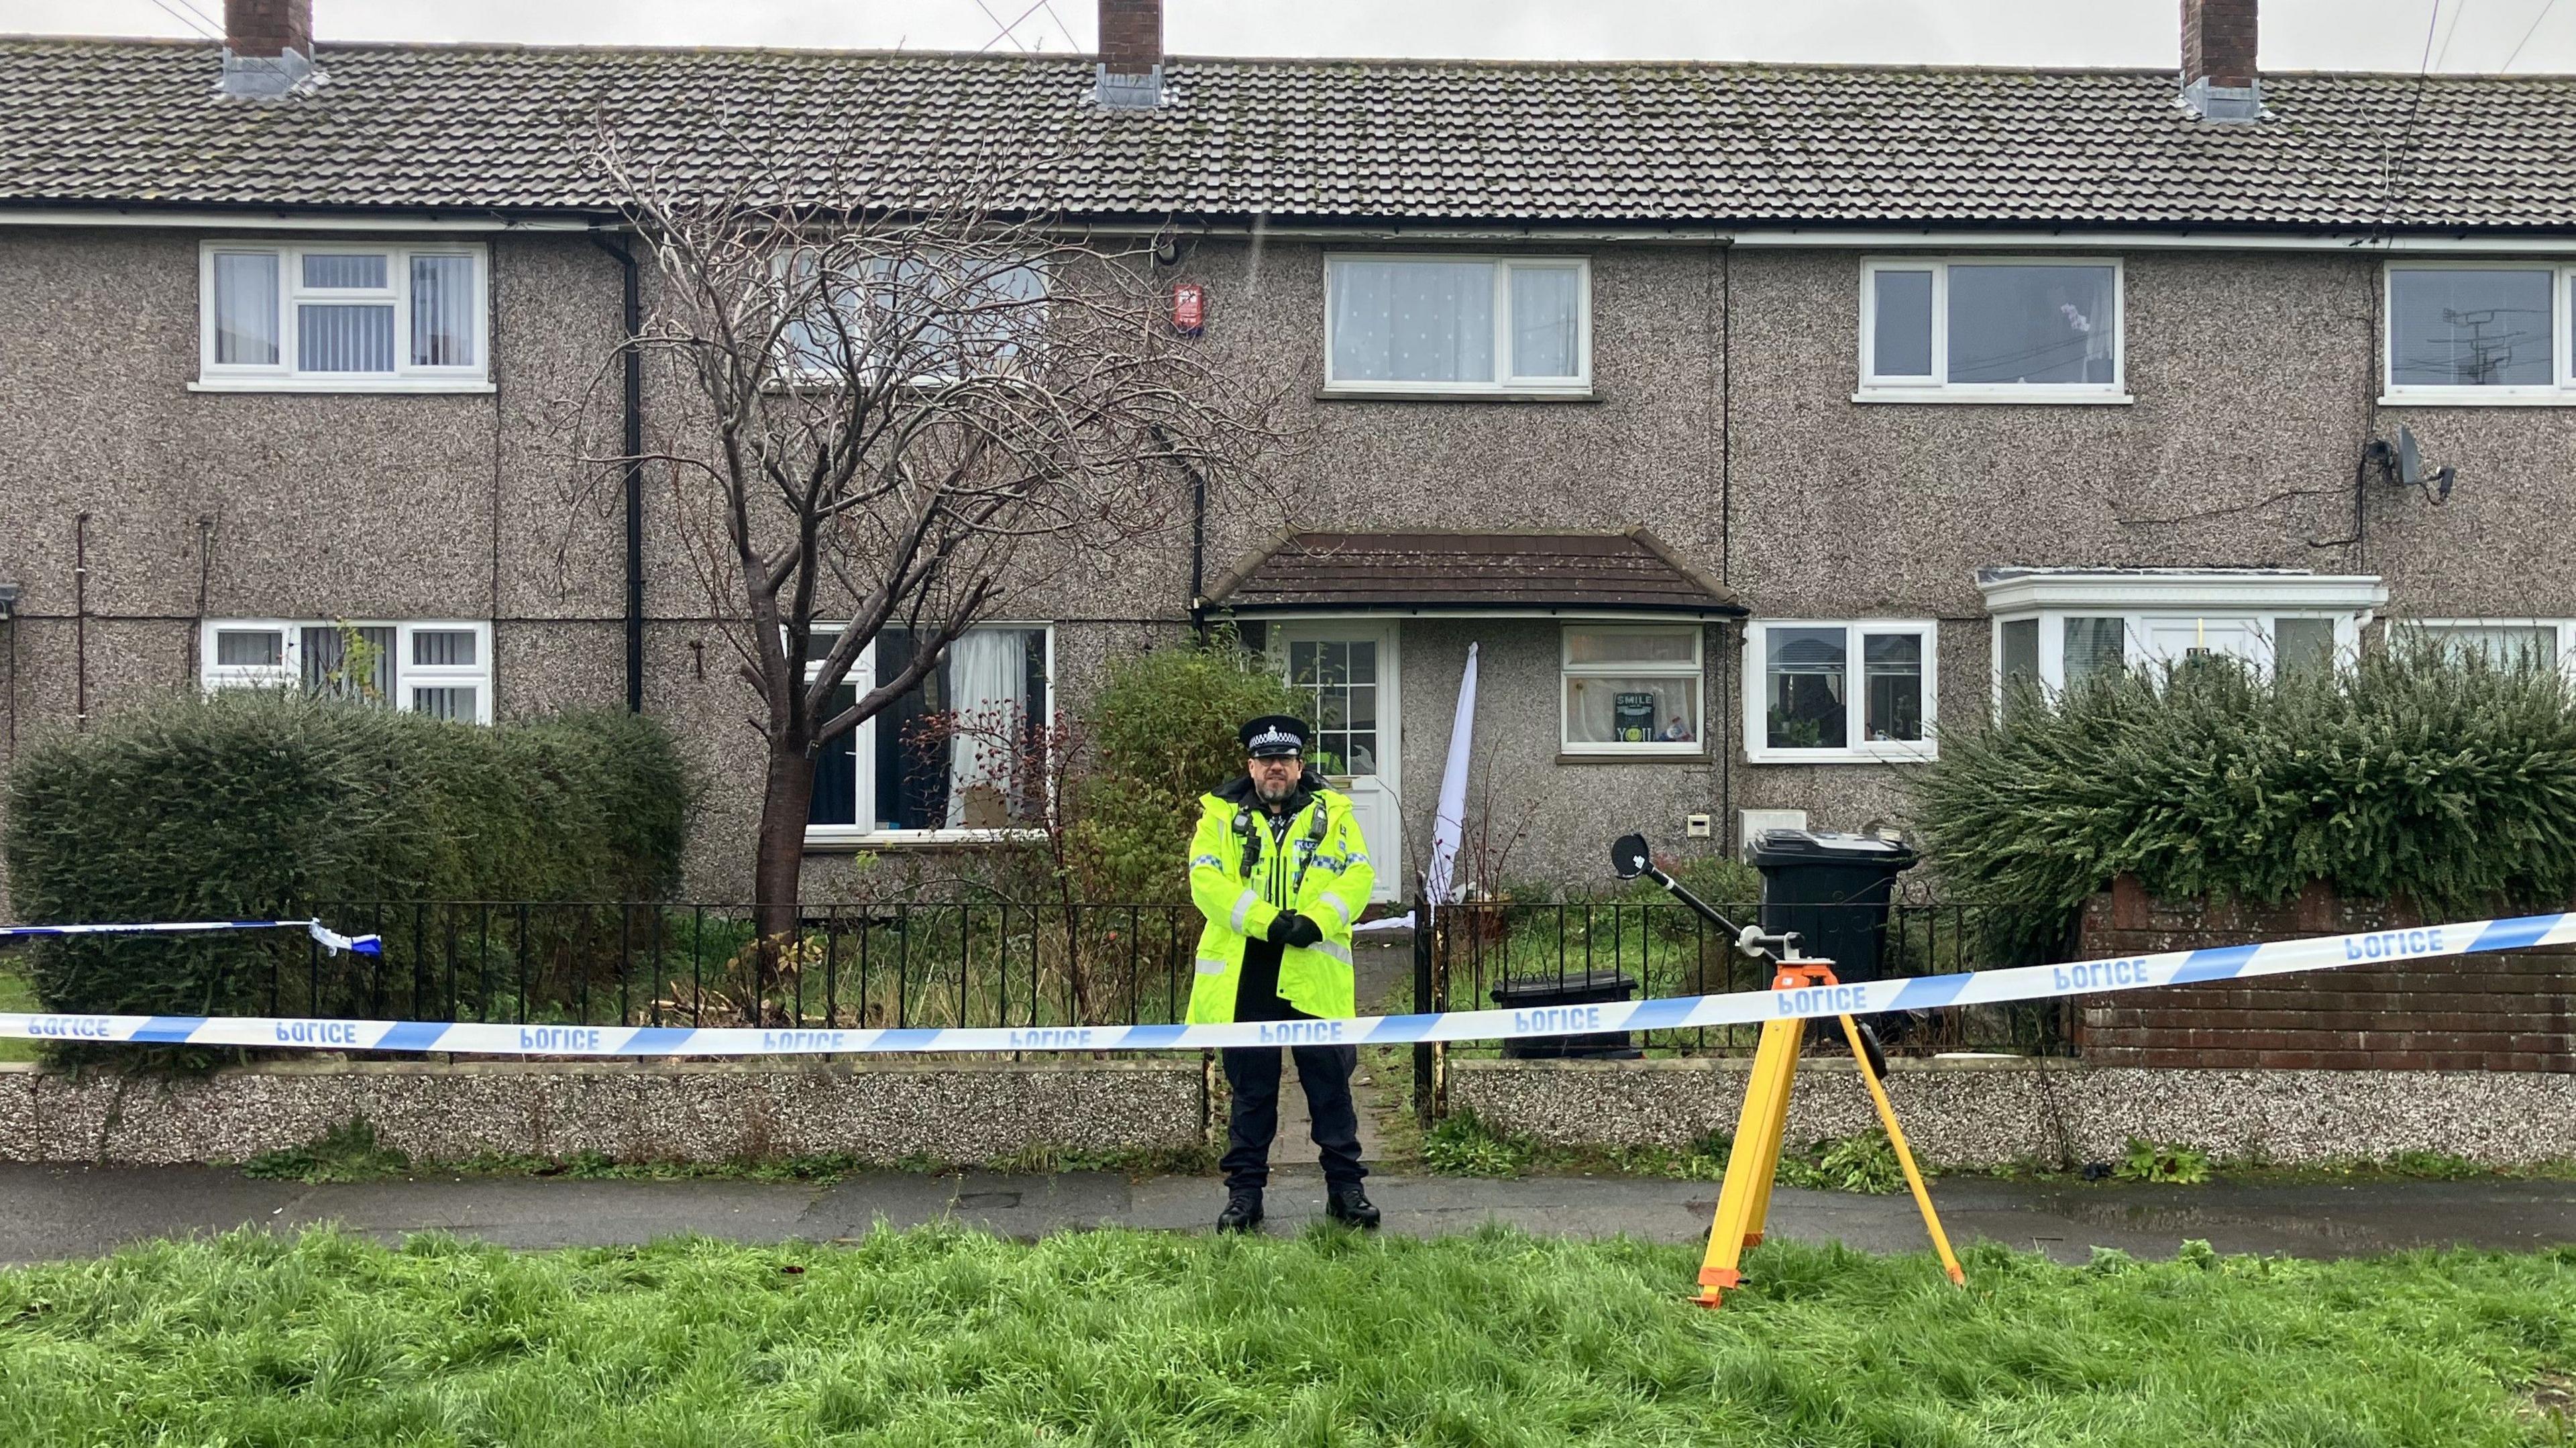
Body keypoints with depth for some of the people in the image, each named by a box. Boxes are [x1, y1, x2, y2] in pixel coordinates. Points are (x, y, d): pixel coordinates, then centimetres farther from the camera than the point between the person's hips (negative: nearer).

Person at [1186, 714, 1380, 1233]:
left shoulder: (1332, 811, 9)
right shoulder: (1221, 814, 7)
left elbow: (1359, 873, 0)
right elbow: (1205, 879, -6)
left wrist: (1316, 920, -17)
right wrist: (1268, 921, -17)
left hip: (1316, 974, 0)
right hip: (1245, 976, 0)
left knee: (1331, 1083, 6)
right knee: (1250, 1088, 9)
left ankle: (1345, 1188, 17)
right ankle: (1244, 1192, 18)